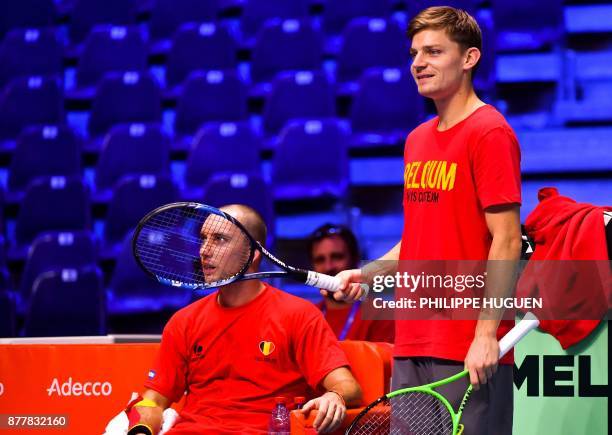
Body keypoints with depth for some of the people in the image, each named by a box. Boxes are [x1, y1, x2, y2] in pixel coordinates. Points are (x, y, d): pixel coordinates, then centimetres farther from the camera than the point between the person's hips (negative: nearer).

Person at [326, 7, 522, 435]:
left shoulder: (490, 133, -9)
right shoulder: (418, 140, 16)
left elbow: (506, 241, -14)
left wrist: (486, 334, -19)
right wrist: (367, 275, 9)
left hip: (470, 350, -8)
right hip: (412, 343, 8)